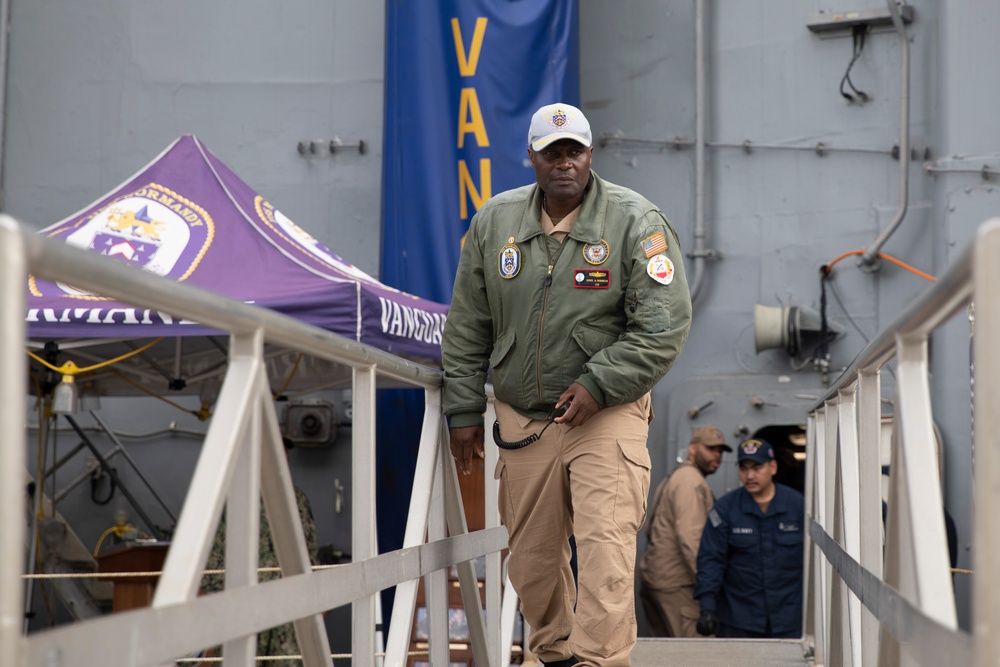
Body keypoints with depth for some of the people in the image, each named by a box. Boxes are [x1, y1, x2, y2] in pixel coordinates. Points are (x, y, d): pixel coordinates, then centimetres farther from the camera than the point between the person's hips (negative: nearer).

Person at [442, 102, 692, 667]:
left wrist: (597, 386, -17)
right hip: (522, 419, 4)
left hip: (607, 413, -4)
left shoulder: (637, 222, -7)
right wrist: (464, 410, 9)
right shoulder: (495, 222, 5)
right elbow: (466, 329, 12)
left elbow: (665, 326, -11)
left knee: (606, 550, -15)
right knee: (531, 558, 11)